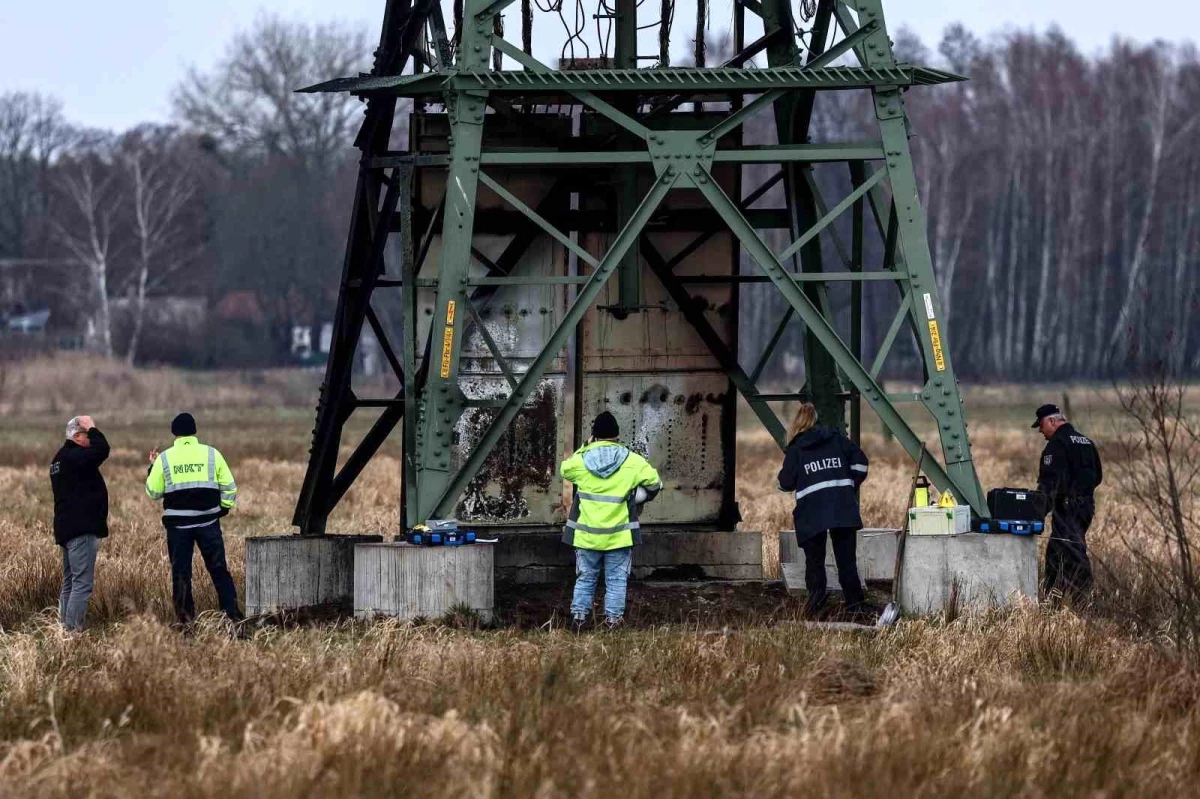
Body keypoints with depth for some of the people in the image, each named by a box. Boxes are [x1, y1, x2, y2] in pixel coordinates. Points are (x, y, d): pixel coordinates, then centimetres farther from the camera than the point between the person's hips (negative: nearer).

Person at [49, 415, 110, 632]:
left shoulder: (61, 458, 17)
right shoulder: (73, 457, -15)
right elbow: (102, 449, -26)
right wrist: (92, 428, -13)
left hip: (67, 530, 11)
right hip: (80, 531, -11)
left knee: (70, 583, 14)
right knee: (83, 583, -12)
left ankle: (64, 628, 15)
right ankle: (73, 629, -16)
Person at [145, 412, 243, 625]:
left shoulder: (164, 458, -2)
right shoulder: (211, 454, 1)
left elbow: (153, 492, 3)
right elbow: (229, 487, 2)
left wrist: (152, 468, 17)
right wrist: (222, 509, 15)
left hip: (178, 523, -1)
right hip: (208, 522, 1)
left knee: (181, 572, 7)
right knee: (218, 569, 7)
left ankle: (185, 617, 5)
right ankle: (232, 613, 3)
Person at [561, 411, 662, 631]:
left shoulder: (581, 460, -5)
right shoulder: (632, 462, -6)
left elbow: (565, 469, 17)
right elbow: (654, 484, 4)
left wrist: (585, 447, 16)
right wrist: (639, 499, 22)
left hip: (587, 534, 1)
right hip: (619, 535, -1)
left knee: (585, 577, 13)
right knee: (616, 580, 7)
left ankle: (579, 614, 9)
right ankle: (613, 618, 4)